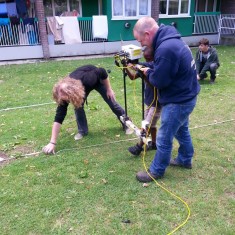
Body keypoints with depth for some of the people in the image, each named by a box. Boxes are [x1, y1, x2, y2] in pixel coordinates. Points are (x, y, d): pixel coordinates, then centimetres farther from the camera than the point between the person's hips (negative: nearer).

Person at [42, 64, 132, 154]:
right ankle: (82, 131, 7)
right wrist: (52, 143, -38)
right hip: (84, 86, 2)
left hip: (98, 80, -2)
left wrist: (109, 89, -19)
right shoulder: (65, 94, -36)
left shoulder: (87, 80, -48)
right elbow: (58, 118, -35)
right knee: (78, 106, -16)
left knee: (112, 102, 4)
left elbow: (102, 72, -28)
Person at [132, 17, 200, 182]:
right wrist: (146, 68, 2)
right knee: (182, 130, 26)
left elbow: (158, 81, -23)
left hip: (178, 101, -10)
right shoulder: (170, 39, 3)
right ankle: (185, 160, 45)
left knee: (164, 139, 4)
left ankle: (156, 171, 22)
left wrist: (148, 72, -5)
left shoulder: (165, 49, -30)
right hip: (185, 96, 10)